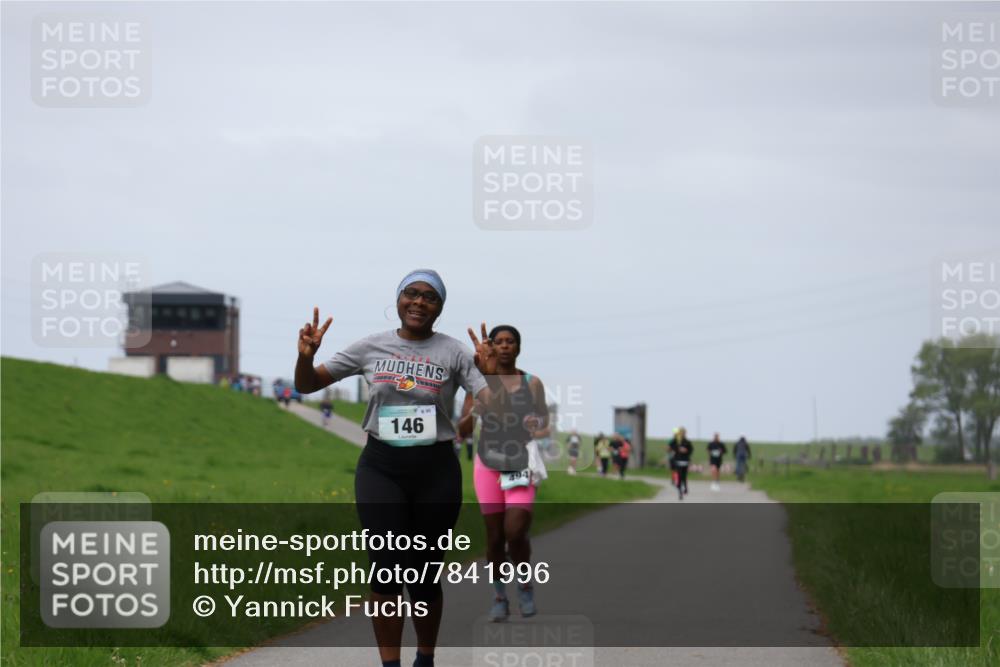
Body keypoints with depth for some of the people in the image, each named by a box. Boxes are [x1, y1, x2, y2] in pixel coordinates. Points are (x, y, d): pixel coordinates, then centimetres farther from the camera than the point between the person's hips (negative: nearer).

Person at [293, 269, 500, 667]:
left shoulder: (453, 353, -1)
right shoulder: (371, 348, 3)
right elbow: (306, 385, 8)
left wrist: (491, 373, -26)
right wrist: (306, 356, -13)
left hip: (436, 470, -1)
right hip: (380, 468, 1)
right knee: (387, 568, -9)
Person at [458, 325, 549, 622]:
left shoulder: (532, 383, 5)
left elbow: (546, 429, 6)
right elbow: (463, 430, 3)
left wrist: (539, 431, -18)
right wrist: (477, 410, -18)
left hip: (522, 466, -1)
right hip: (488, 465, 1)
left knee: (515, 532, -15)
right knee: (494, 536, 1)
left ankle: (525, 583, 10)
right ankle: (499, 597, 16)